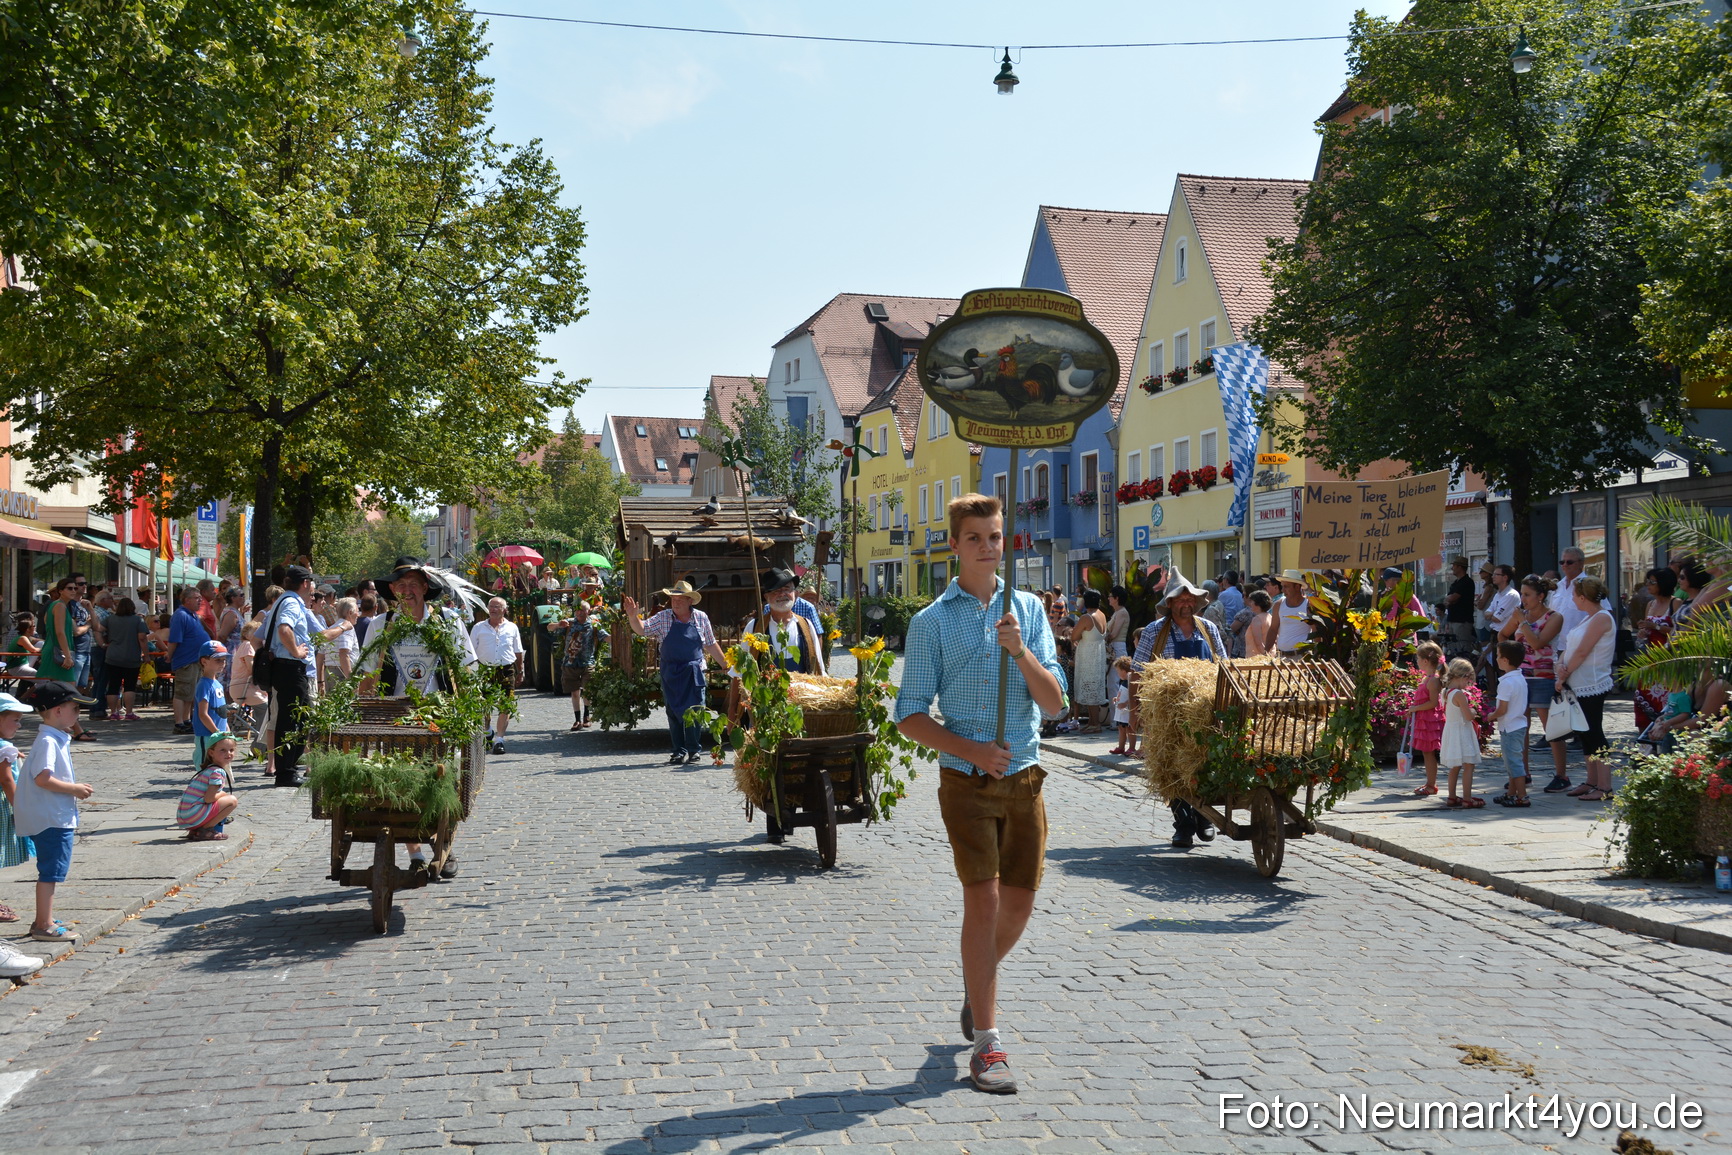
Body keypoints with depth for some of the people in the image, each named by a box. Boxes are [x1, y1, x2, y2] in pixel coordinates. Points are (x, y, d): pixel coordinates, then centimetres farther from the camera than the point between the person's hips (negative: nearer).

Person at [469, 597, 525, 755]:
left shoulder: (512, 628, 9)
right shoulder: (478, 628, 7)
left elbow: (518, 652, 15)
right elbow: (471, 651, 7)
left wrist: (520, 672, 14)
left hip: (506, 670, 0)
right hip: (485, 669, 0)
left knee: (505, 707, -6)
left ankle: (499, 739, -3)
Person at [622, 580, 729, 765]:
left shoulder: (701, 618, 3)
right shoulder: (663, 618, 1)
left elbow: (711, 645, 12)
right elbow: (641, 629, -6)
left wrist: (726, 665, 13)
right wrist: (632, 616, -26)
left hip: (694, 672, -1)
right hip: (671, 673, 1)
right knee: (674, 712, 5)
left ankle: (694, 749, 9)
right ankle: (679, 751, 13)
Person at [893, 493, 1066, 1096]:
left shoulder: (1028, 610, 6)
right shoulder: (932, 622, -2)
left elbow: (1054, 702, 1)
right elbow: (910, 714, -2)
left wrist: (1020, 650, -16)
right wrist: (971, 750, -16)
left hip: (1025, 779, 4)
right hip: (967, 781, -3)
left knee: (1019, 903, 10)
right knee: (983, 900, -8)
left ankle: (977, 978, 40)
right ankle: (987, 1043, 1)